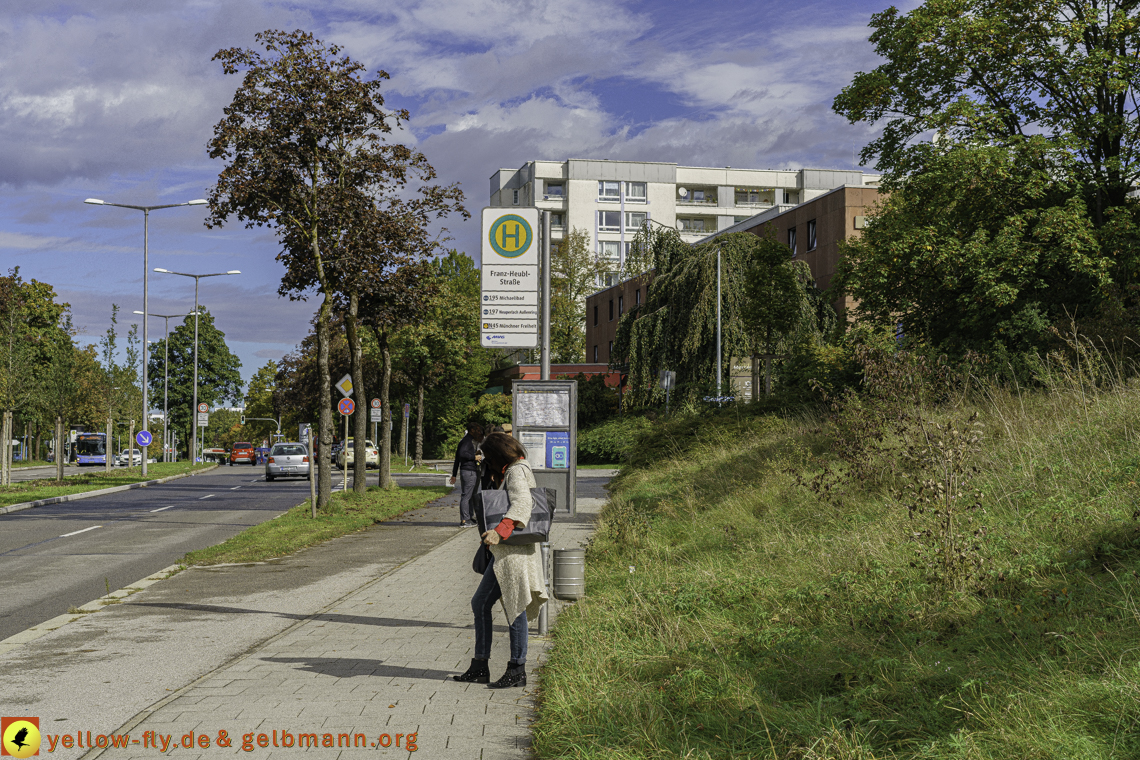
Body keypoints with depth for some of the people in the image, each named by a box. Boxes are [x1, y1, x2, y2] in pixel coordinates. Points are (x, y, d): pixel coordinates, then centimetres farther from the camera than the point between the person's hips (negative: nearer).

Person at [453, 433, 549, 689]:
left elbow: (522, 505, -27)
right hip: (503, 552, 11)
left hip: (515, 551, -11)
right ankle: (480, 667, 16)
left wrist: (500, 531, -38)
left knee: (514, 607, -4)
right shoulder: (511, 472, 19)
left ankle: (517, 671, 4)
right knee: (480, 603, 11)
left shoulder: (516, 472, -11)